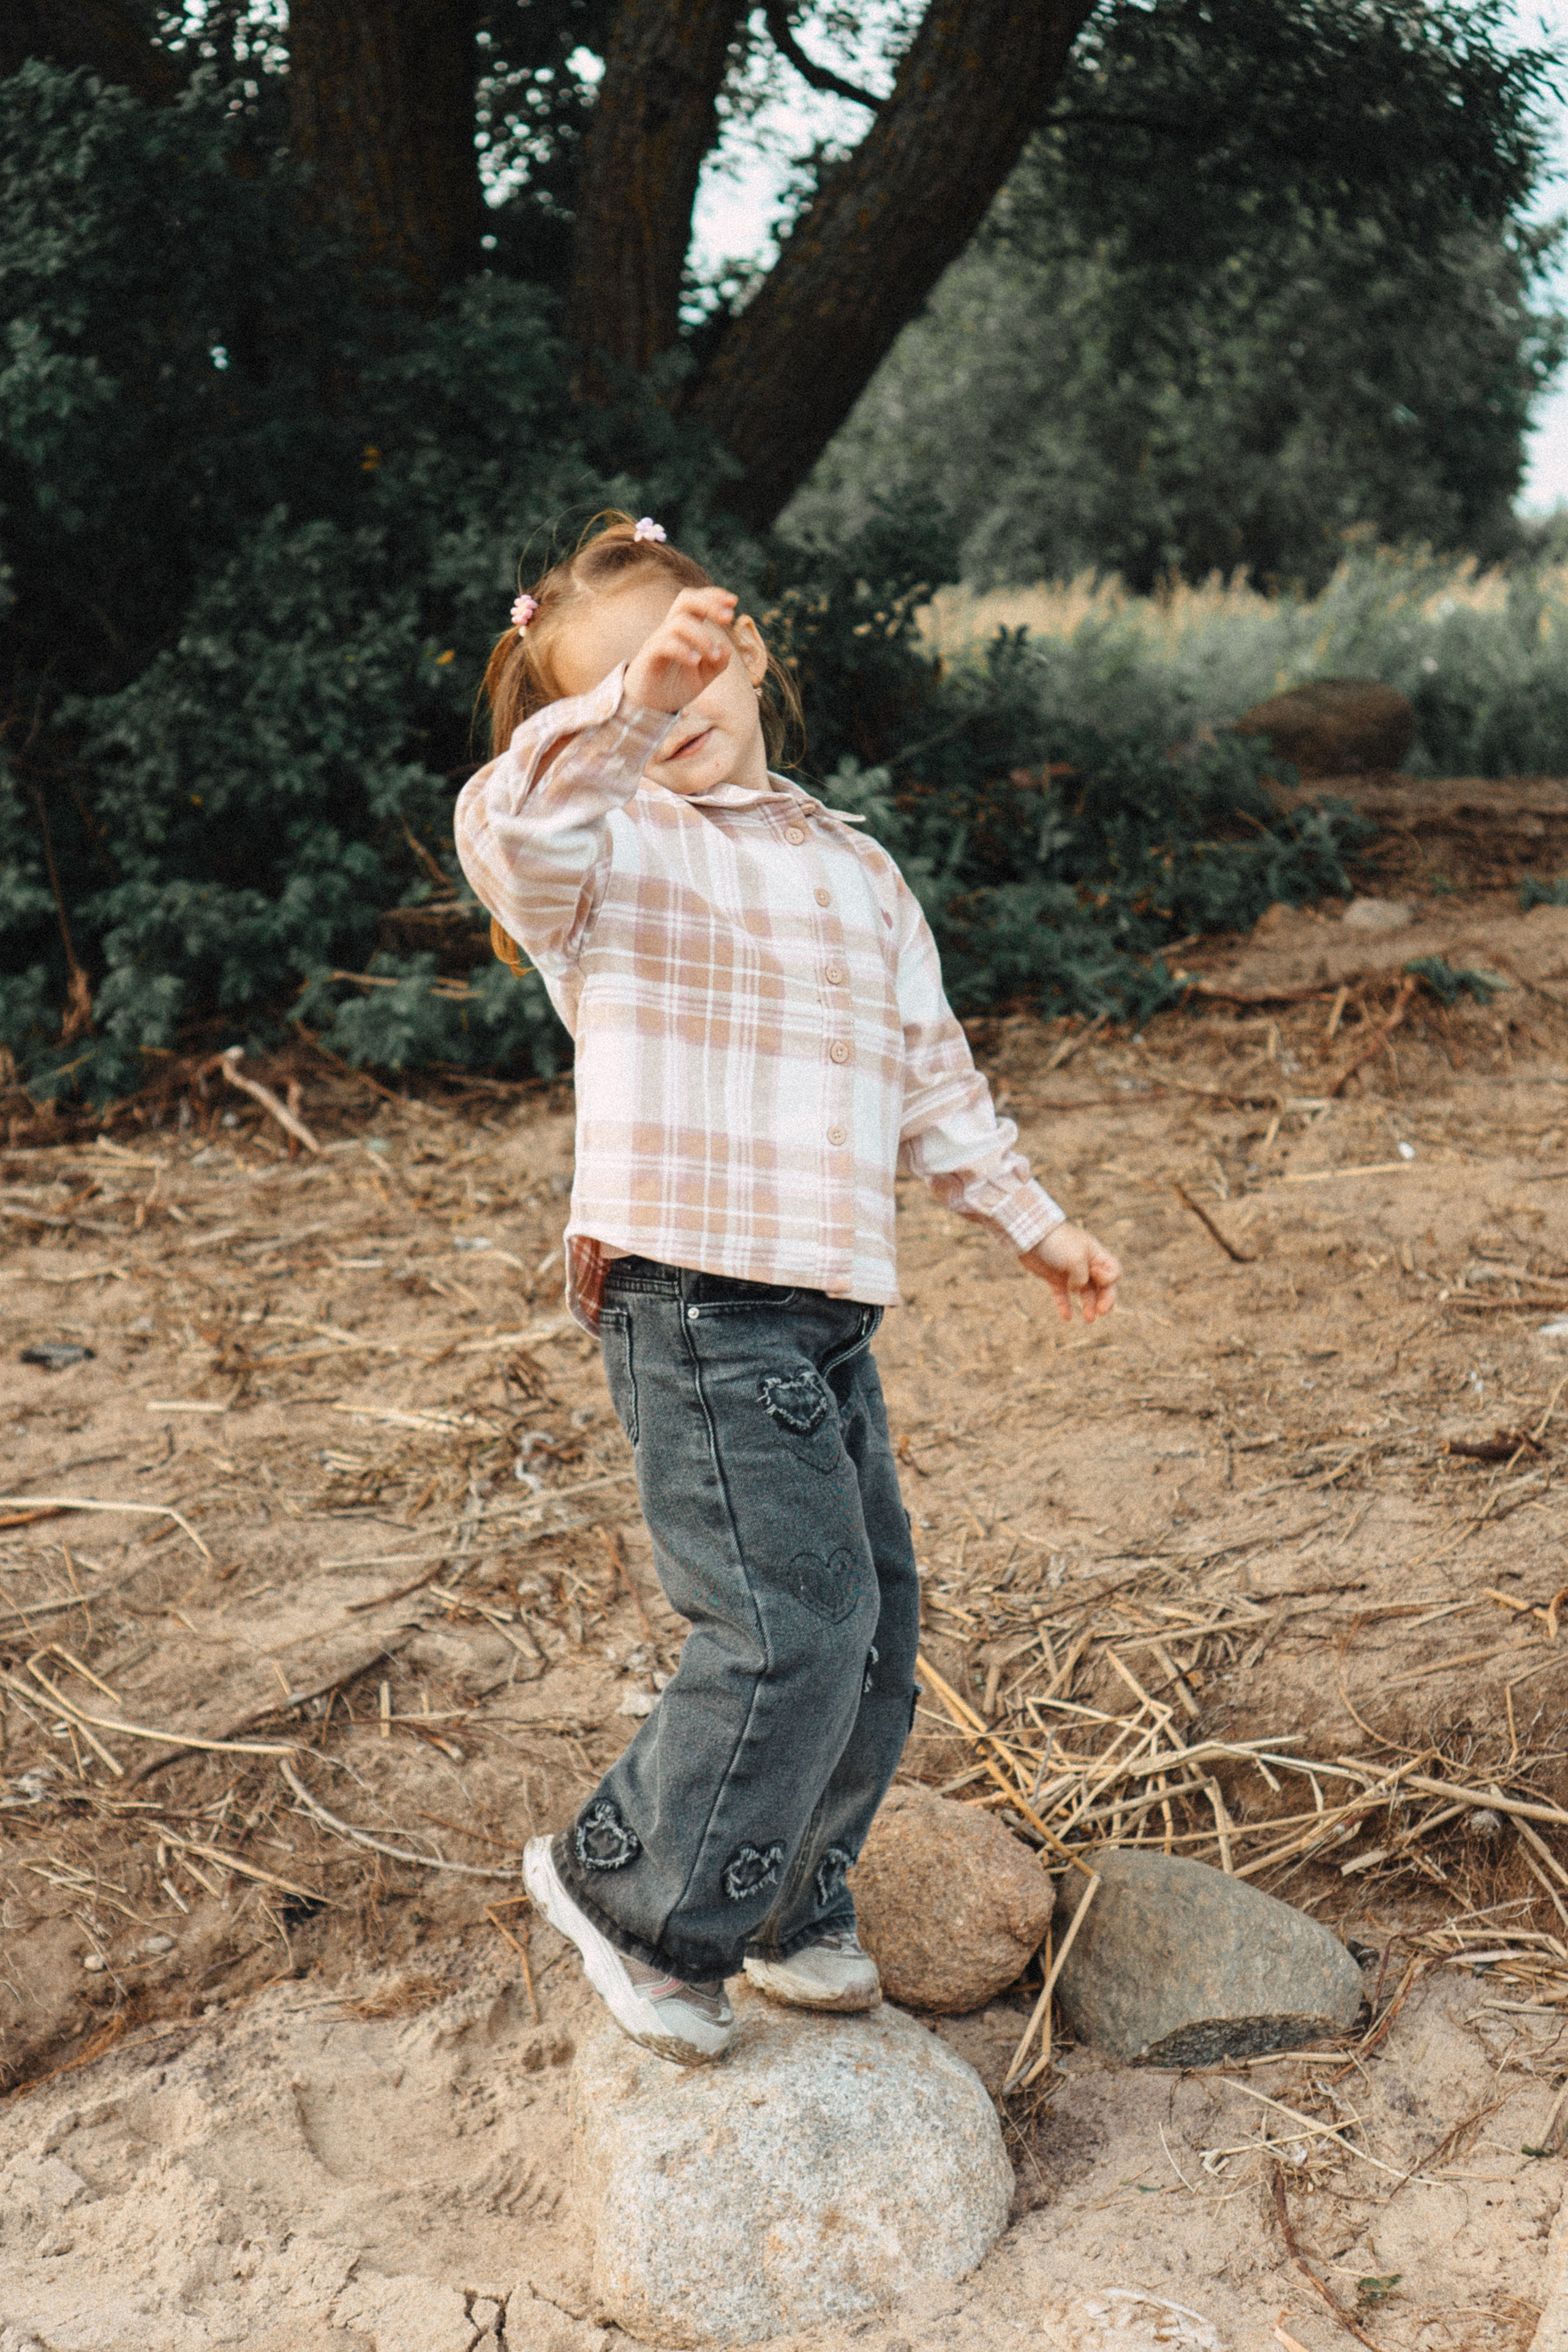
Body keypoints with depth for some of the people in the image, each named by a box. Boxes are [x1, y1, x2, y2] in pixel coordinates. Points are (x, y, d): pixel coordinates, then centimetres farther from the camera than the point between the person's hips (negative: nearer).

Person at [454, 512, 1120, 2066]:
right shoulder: (609, 847, -2)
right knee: (795, 1618, -14)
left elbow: (933, 1077, 24)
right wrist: (629, 709, -42)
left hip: (832, 1310, 7)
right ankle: (627, 1887, 7)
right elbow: (509, 827, -28)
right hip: (692, 1306, -7)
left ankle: (784, 1907, 30)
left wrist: (1032, 1224, 24)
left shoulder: (854, 869, 19)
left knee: (873, 1627, 10)